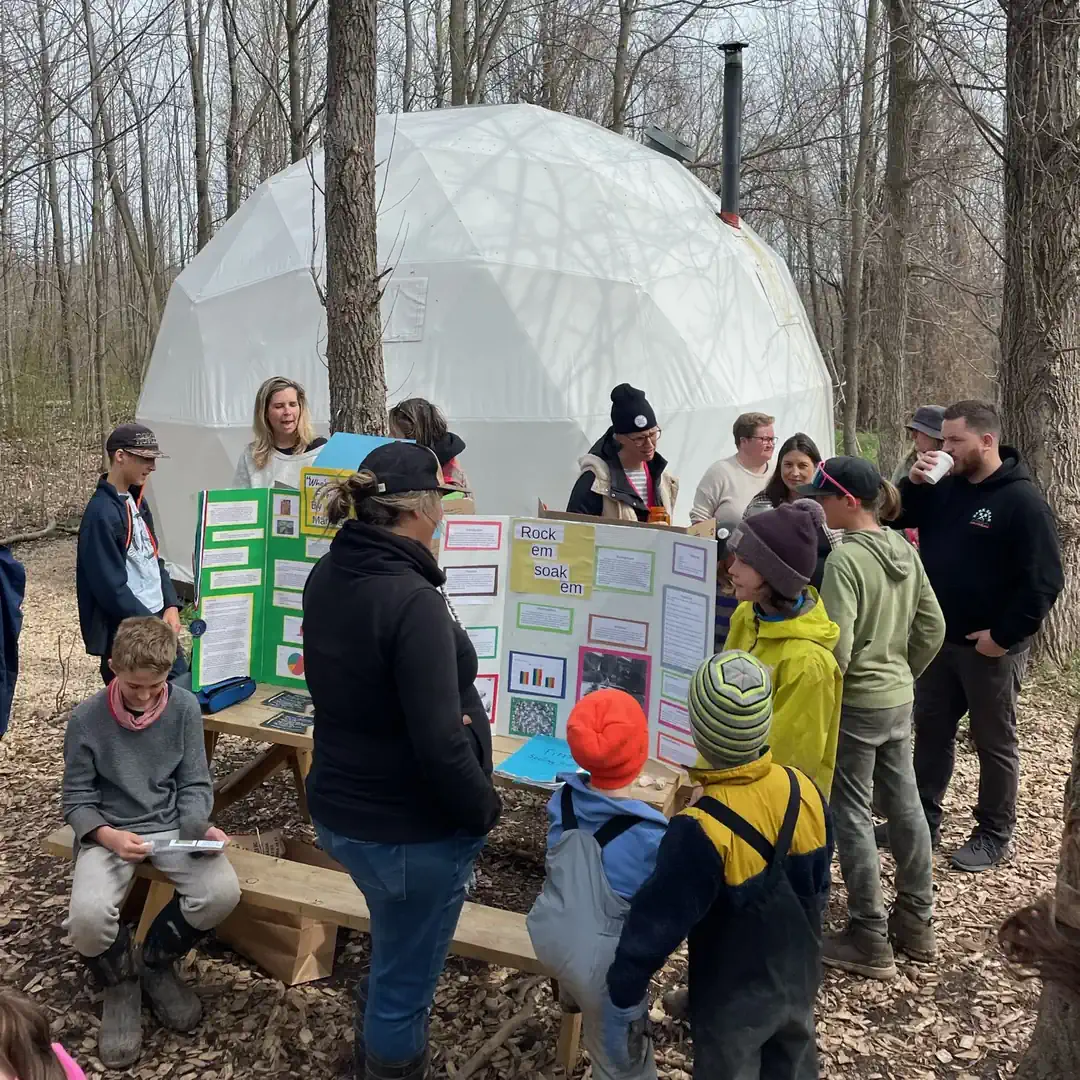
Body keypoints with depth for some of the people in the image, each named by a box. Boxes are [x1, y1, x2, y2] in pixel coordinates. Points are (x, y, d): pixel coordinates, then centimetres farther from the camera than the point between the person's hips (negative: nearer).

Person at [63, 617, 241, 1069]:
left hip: (172, 826, 2)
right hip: (109, 832, -1)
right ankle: (121, 983, 6)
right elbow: (77, 800, -4)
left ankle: (157, 963, 8)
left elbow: (195, 784, 0)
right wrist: (109, 837, -22)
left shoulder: (185, 707, -7)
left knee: (222, 892, -25)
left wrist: (198, 827, -20)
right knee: (88, 916, -31)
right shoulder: (87, 719, -11)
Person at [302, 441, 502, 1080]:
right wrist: (484, 810, -12)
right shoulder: (413, 600, -27)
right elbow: (440, 745, -28)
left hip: (340, 808, 9)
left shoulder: (326, 578, 0)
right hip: (413, 830, -9)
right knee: (405, 985, 14)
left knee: (394, 960, 31)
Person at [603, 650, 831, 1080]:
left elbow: (657, 923, -27)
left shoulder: (702, 832, -34)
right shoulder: (804, 792, -15)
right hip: (798, 979, 5)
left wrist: (622, 998, -14)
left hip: (733, 1000, -5)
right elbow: (819, 887, 1)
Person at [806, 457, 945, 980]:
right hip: (899, 701, 8)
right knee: (904, 805, 17)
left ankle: (868, 940, 12)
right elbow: (933, 628, 9)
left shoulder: (843, 557, -21)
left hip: (855, 704, -8)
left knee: (851, 816, 3)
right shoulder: (905, 550, 4)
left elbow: (836, 648, -24)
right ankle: (916, 922, 31)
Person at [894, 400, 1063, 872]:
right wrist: (913, 483, -9)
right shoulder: (943, 487, 4)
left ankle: (994, 834, 23)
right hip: (939, 638, 7)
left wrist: (1005, 635, -19)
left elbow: (1045, 580, -19)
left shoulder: (1022, 500, -16)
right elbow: (896, 519, 8)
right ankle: (923, 817, 30)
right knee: (931, 729, 16)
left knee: (994, 741, 8)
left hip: (990, 647, -6)